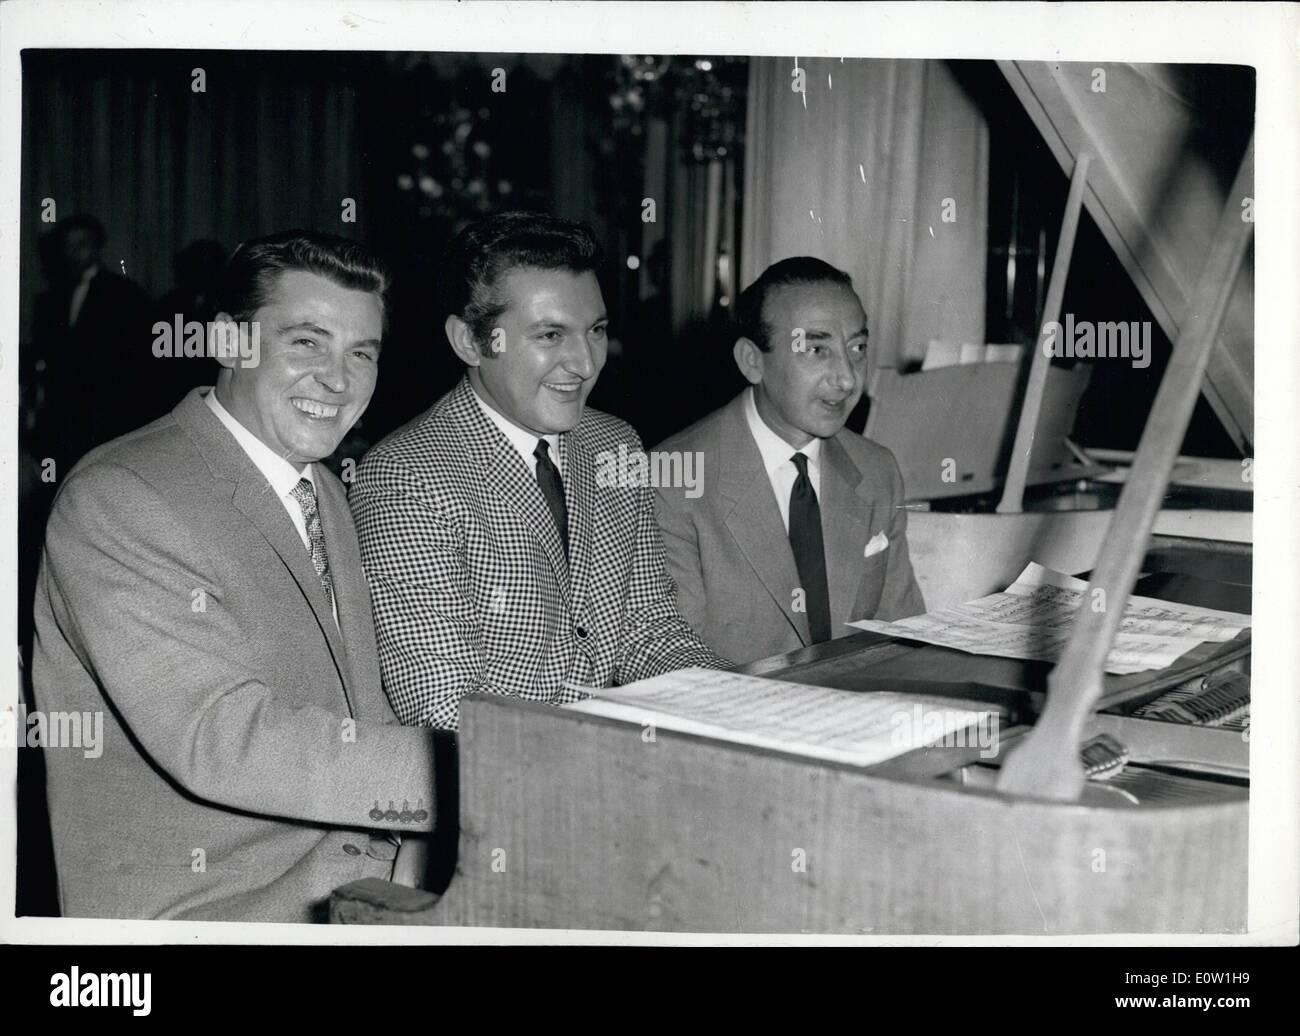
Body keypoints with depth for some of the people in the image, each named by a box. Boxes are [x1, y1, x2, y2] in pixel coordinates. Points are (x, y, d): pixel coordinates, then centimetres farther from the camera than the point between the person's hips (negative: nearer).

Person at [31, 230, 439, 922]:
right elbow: (221, 739, -24)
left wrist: (362, 850, -4)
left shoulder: (326, 491, 12)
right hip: (191, 912, -6)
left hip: (336, 896, 6)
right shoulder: (117, 500, -15)